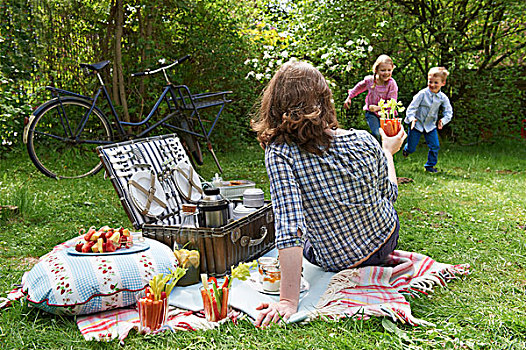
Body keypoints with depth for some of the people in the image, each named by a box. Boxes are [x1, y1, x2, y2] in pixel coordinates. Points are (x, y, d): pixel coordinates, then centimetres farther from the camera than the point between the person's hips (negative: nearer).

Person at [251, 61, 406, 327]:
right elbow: (389, 193, 1)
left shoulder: (280, 154, -26)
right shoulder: (364, 141, -16)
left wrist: (288, 300, -32)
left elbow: (289, 227, -34)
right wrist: (388, 151, 19)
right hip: (386, 241, 3)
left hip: (337, 262, -2)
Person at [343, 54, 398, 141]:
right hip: (371, 112, 0)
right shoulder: (370, 80, -8)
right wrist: (349, 97, 19)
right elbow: (359, 87, 14)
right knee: (377, 134, -21)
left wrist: (378, 108, -30)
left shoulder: (392, 84, -17)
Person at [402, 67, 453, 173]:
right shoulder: (422, 94, -17)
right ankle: (406, 149, 42)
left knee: (435, 146, -4)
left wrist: (443, 121, -20)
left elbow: (449, 112, -1)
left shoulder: (443, 98, -7)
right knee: (411, 148, 4)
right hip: (417, 124, -3)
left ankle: (430, 165, 16)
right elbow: (411, 107, -16)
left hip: (430, 126, 3)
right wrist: (412, 119, -32)